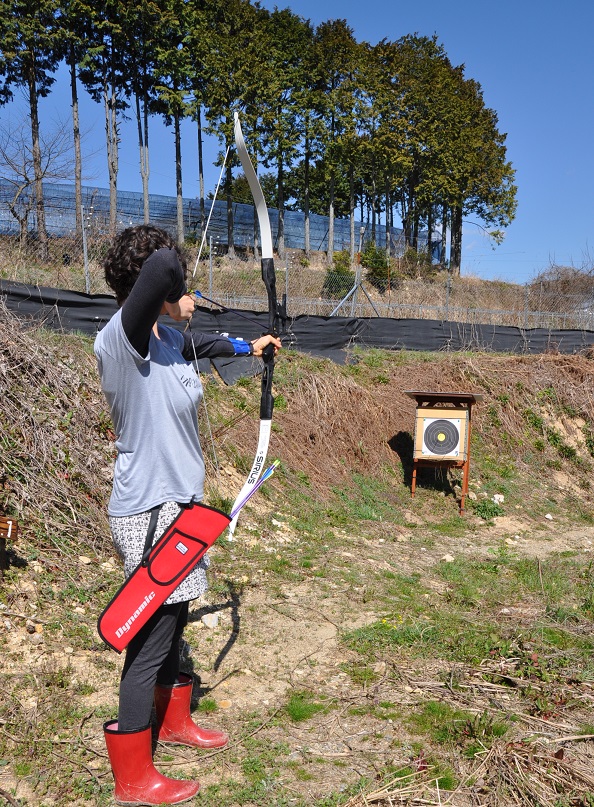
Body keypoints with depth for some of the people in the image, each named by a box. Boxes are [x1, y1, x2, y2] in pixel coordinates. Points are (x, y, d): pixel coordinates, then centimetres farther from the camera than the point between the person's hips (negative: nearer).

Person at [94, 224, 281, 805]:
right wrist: (178, 298, -19)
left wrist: (247, 346, 43)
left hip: (177, 504, 9)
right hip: (148, 514, -9)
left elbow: (199, 343, 29)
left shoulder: (168, 338, 4)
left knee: (172, 620, 24)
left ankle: (173, 720, 46)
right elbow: (162, 263, -41)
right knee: (149, 637, 3)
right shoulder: (119, 340, -24)